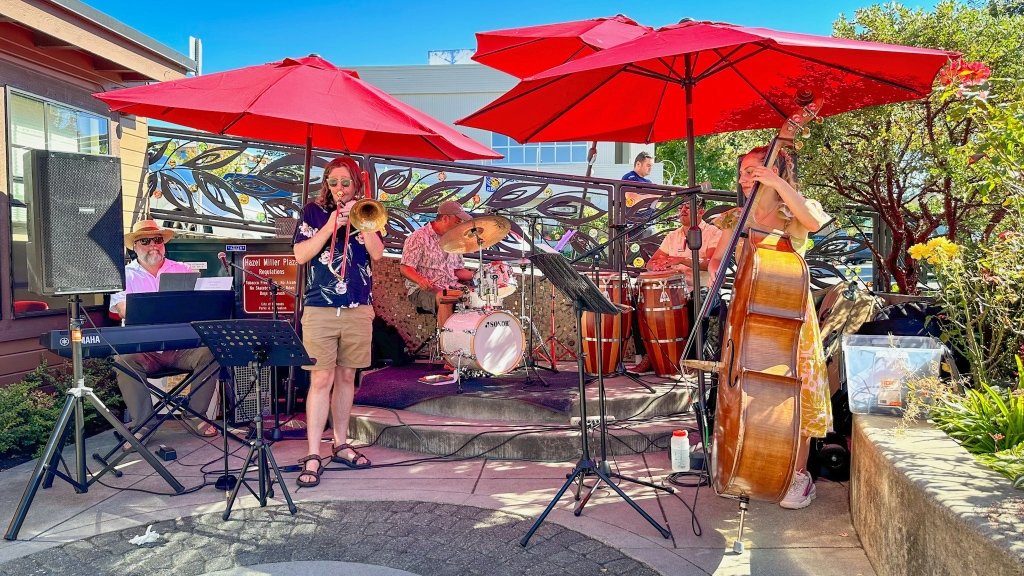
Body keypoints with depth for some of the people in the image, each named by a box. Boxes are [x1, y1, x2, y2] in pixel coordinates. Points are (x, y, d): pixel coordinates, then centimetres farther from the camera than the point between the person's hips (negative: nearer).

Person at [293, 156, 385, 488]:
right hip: (320, 309, -2)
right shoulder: (313, 212, 6)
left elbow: (377, 253, -4)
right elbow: (300, 255, -5)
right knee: (321, 380, -6)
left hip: (358, 310, 2)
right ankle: (312, 456, -2)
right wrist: (330, 227, -13)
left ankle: (340, 444, 23)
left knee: (346, 377, 11)